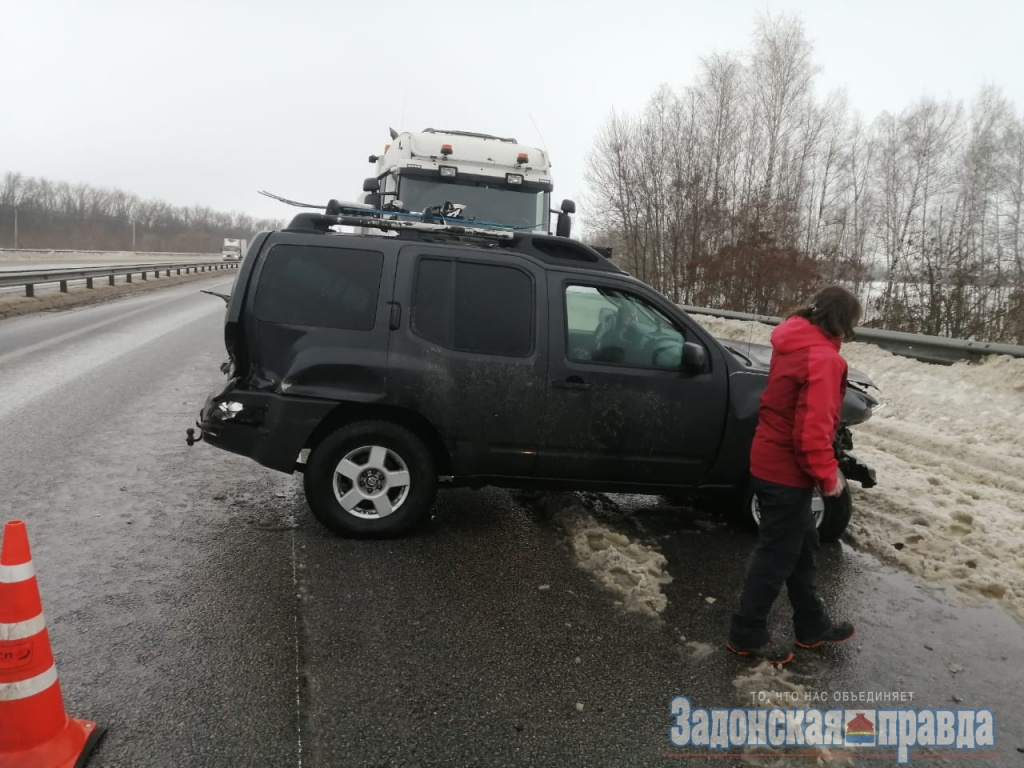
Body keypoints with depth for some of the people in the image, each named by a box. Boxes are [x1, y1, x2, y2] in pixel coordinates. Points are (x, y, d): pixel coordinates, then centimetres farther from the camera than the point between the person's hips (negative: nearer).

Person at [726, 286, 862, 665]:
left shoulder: (793, 343, 8)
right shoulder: (823, 358, -22)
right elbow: (813, 428, -27)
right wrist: (827, 475, -13)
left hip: (770, 460, 10)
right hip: (787, 471, -10)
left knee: (802, 547, 21)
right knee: (777, 555, 4)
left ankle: (811, 626, 35)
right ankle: (747, 636, 17)